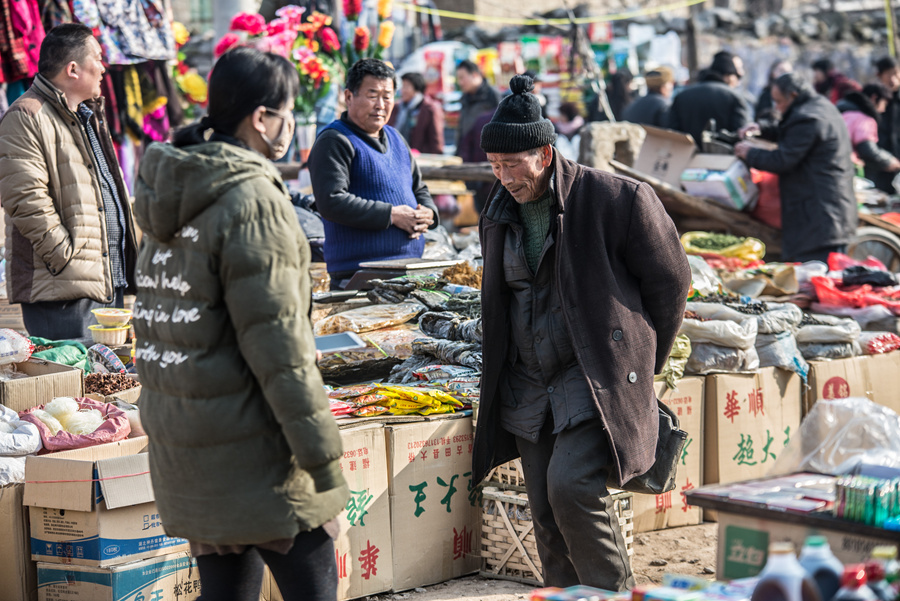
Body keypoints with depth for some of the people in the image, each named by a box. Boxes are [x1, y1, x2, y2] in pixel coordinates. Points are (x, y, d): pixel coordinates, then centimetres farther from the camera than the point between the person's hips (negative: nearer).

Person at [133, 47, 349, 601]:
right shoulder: (253, 201, -16)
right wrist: (322, 452, -17)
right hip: (249, 446, -8)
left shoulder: (170, 198, 11)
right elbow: (277, 344, -20)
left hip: (180, 447, 8)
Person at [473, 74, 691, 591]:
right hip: (528, 389, 7)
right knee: (548, 518, 4)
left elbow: (670, 281, -2)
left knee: (571, 486, -22)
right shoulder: (500, 213, 8)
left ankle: (615, 593, -5)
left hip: (598, 379, -6)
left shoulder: (616, 199, -12)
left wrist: (641, 366, 4)